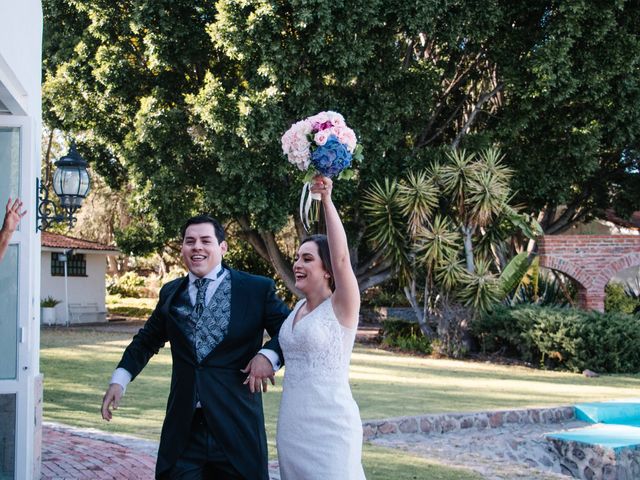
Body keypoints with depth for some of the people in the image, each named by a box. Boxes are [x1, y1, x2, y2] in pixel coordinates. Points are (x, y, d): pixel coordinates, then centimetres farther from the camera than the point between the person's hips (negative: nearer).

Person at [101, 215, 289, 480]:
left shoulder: (257, 289, -1)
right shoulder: (171, 293, 11)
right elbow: (146, 340, 22)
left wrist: (268, 355, -14)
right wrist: (119, 380, 13)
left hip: (236, 426, -2)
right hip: (184, 426, 3)